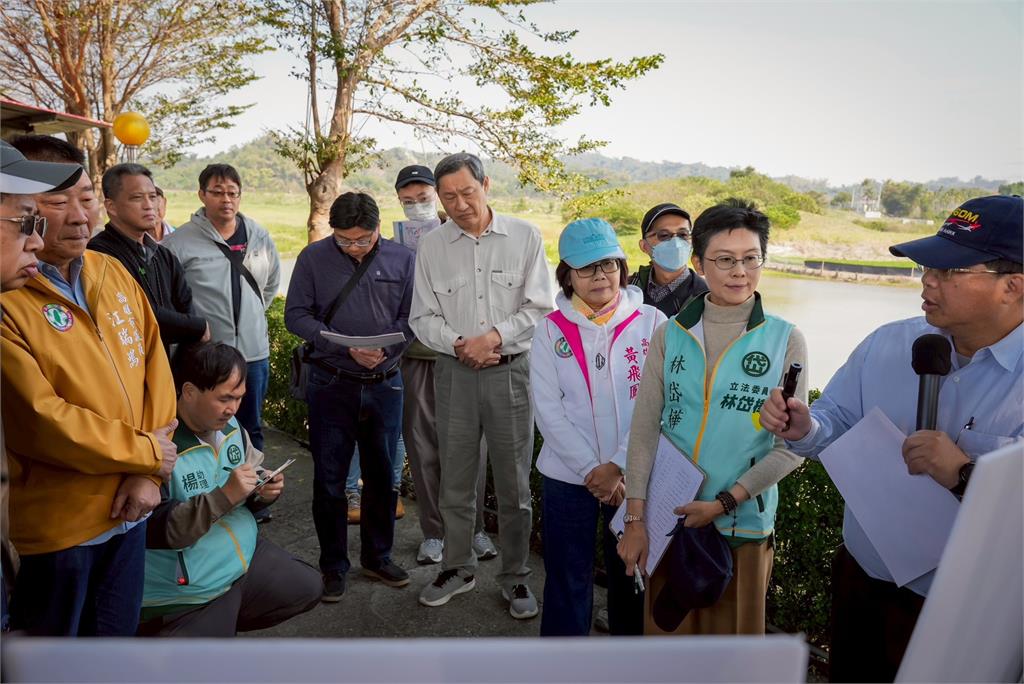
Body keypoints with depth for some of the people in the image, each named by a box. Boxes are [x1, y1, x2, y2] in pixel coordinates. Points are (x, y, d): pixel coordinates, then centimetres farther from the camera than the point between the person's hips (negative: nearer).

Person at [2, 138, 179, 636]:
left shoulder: (113, 272, 1)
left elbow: (155, 365, 1)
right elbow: (41, 420, -22)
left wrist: (147, 473, -7)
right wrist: (148, 453, -11)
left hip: (130, 511, 5)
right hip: (56, 525, -5)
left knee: (118, 633, 23)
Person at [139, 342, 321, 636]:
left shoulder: (229, 425, 0)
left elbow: (252, 486, 14)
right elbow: (153, 530, -29)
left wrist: (265, 491, -10)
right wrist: (224, 496, -34)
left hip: (246, 557, 8)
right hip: (184, 597, -8)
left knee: (308, 588, 16)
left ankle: (224, 624, 22)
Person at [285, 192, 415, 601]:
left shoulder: (402, 259, 0)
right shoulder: (314, 257, -3)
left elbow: (411, 317, 1)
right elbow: (296, 316, -5)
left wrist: (385, 349, -18)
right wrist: (346, 348, -16)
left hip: (385, 383, 2)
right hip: (331, 383, -1)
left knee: (382, 475, 12)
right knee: (329, 479, 6)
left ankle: (377, 557, 30)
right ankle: (333, 565, 23)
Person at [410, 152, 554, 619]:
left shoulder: (524, 237, -1)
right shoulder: (431, 246, 5)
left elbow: (539, 308, -2)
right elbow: (423, 317, 6)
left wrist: (494, 337, -14)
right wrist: (458, 345, -10)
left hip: (510, 370, -2)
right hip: (454, 371, 2)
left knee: (514, 483, 5)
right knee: (455, 478, 12)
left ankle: (515, 577, 23)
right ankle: (457, 569, 31)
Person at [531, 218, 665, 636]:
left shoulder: (651, 322, -4)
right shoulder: (551, 330, -1)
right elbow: (548, 410, -6)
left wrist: (619, 465, -13)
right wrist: (592, 469, -12)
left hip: (633, 476, 0)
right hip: (568, 476, 0)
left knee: (631, 576, 16)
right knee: (567, 581, 9)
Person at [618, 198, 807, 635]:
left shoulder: (785, 340, -5)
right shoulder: (670, 335, -1)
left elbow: (790, 447, -5)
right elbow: (644, 429, -2)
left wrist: (724, 502, -13)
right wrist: (634, 520, -5)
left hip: (743, 521, -1)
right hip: (669, 517, 1)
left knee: (732, 634, 14)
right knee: (667, 632, 14)